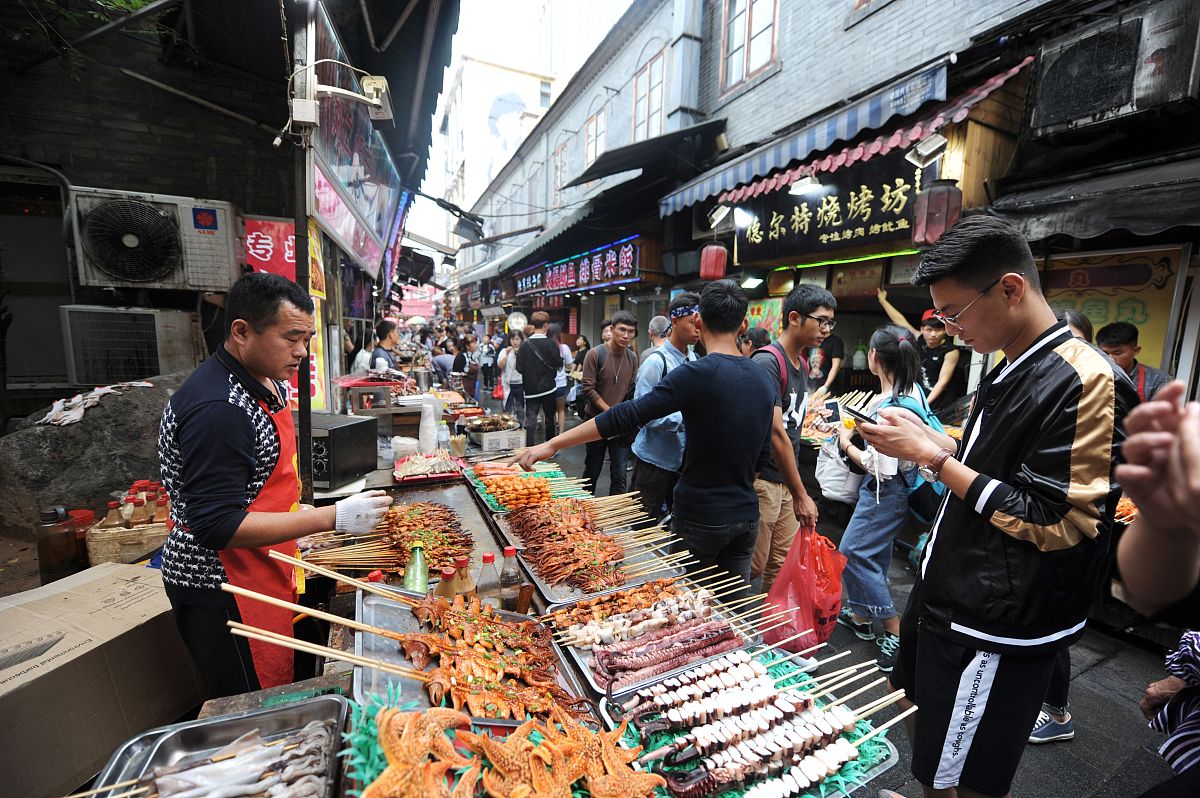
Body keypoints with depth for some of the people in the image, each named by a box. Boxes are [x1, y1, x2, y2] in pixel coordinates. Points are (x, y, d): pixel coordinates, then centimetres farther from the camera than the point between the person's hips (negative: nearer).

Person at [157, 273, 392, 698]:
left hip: (261, 574, 9)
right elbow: (217, 527, -27)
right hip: (221, 593, -9)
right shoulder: (217, 408, -26)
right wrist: (332, 518, -28)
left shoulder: (267, 384, 5)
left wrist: (297, 514, 15)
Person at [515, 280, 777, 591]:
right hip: (747, 519, 6)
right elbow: (763, 453, 11)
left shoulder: (698, 374, -19)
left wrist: (552, 445, -21)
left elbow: (626, 416, -24)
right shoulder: (765, 380, 2)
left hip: (700, 519, -6)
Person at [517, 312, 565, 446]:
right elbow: (559, 364, -8)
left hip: (530, 389, 1)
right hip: (547, 387, -1)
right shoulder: (550, 344, -11)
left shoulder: (525, 345, -4)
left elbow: (519, 368, -4)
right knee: (550, 419, 15)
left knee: (530, 422, 2)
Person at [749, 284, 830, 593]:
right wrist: (801, 495, -17)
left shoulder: (802, 365, 11)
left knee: (782, 567, 16)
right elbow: (775, 433, -20)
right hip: (763, 479, -8)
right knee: (752, 568, 2)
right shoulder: (768, 362, -17)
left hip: (788, 480, 8)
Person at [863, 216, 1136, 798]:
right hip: (944, 597, 9)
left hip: (996, 634, -8)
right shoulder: (1007, 373, 8)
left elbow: (1055, 524, -22)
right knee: (918, 719, 26)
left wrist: (933, 456, -21)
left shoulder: (1088, 382, -21)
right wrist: (926, 440, 0)